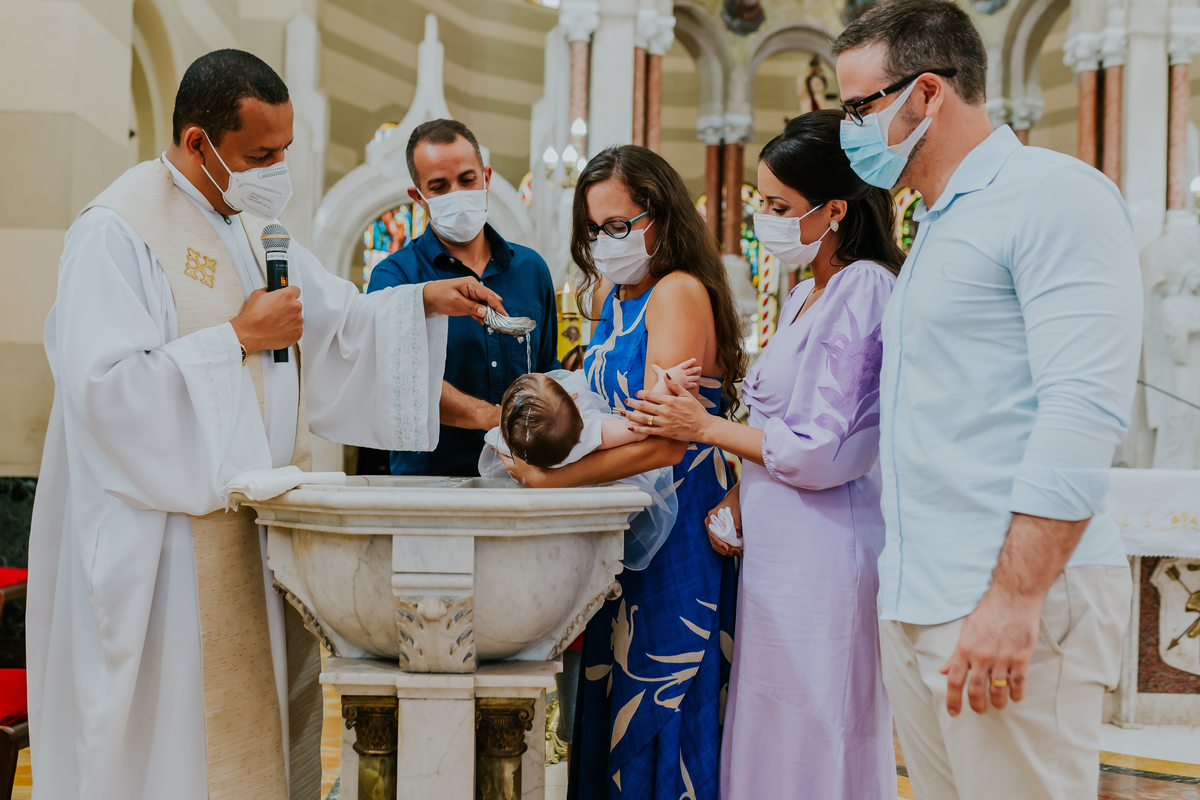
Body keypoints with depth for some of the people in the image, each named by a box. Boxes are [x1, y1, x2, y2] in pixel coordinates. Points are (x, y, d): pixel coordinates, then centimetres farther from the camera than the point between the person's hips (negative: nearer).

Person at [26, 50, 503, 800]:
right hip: (172, 535, -8)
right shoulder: (119, 231, -14)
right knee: (182, 727, -2)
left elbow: (340, 320, 22)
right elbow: (105, 385, -22)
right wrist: (240, 336, -18)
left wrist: (422, 298, 6)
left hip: (264, 526, 8)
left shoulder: (252, 223, 14)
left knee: (274, 707, 11)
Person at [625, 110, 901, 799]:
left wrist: (704, 426, -8)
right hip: (779, 551, 9)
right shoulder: (805, 297, 17)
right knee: (772, 741, 13)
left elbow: (818, 453, -17)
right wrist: (734, 501, 5)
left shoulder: (861, 289, -13)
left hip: (819, 555, -9)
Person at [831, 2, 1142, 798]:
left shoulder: (1055, 196, -9)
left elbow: (1086, 410, -19)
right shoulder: (936, 228, 20)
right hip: (917, 604, 9)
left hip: (1014, 608, -9)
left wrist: (1014, 599, -23)